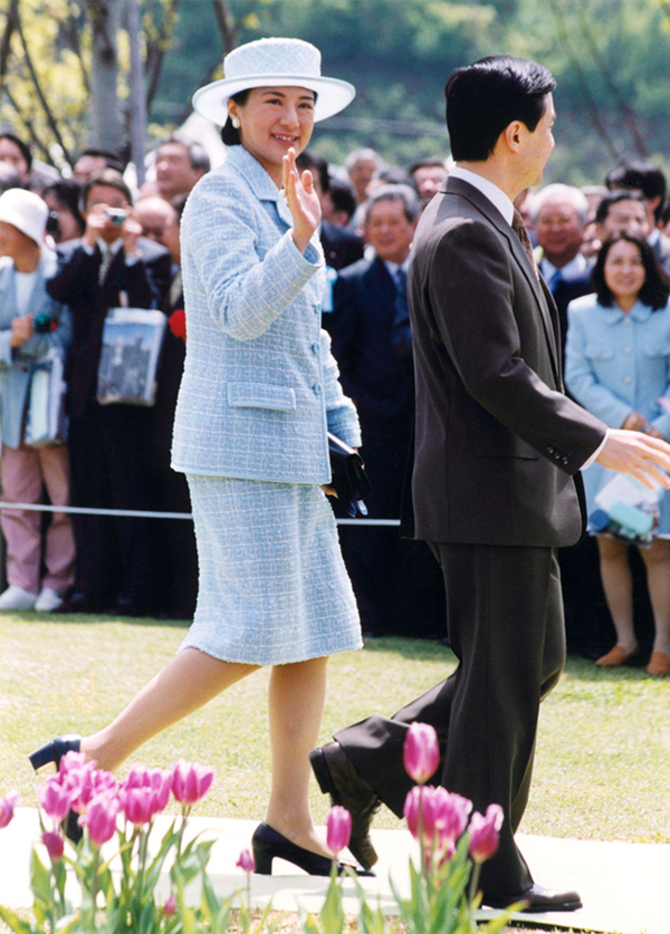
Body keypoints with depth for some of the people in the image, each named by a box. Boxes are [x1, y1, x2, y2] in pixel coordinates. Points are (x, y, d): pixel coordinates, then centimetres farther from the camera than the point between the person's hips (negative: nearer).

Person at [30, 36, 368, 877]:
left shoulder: (282, 202, 17)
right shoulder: (218, 198, -9)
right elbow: (241, 310, -23)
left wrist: (343, 433, 21)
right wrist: (299, 241, -37)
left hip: (292, 440, 9)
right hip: (240, 436, -9)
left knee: (313, 630, 6)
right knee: (248, 633, -11)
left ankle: (289, 823, 10)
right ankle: (98, 758, -3)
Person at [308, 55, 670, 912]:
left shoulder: (480, 226, 14)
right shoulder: (464, 236, -19)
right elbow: (495, 375, -24)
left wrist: (578, 443, 24)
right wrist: (596, 442, -20)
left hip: (514, 490, 10)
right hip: (487, 494, -10)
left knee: (535, 664, 17)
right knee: (501, 680, -2)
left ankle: (366, 762, 18)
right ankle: (484, 869, 6)